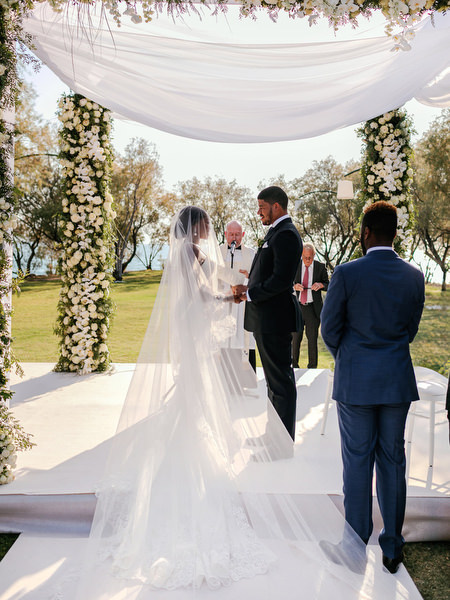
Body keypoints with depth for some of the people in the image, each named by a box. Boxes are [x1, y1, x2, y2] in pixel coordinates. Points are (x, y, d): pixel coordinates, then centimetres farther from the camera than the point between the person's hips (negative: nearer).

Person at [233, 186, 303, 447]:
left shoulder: (286, 234, -15)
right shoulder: (277, 231, 17)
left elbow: (282, 279, -23)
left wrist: (250, 294, -13)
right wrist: (248, 287, 6)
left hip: (275, 318, -11)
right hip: (267, 319, 11)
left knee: (281, 381, -2)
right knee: (274, 379, 18)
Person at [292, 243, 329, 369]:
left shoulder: (320, 267, 2)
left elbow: (328, 286, 8)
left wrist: (321, 285, -15)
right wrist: (294, 286, -16)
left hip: (313, 308, -1)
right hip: (297, 307, 1)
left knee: (312, 338, 4)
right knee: (295, 337, 3)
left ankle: (312, 367, 15)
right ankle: (294, 366, 15)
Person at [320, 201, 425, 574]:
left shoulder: (346, 274, -12)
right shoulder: (414, 276, 0)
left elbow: (329, 328, -4)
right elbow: (411, 330, 9)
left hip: (355, 381, -3)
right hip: (398, 380, 3)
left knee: (357, 462, 7)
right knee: (393, 462, 12)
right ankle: (393, 550, 24)